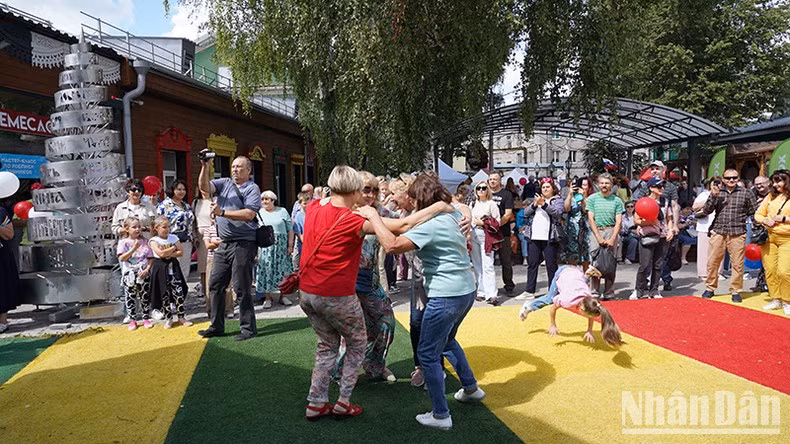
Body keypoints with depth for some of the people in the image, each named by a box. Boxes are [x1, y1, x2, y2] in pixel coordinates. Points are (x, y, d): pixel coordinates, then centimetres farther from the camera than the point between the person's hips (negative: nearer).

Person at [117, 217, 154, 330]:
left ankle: (146, 318, 17)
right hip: (129, 275, -1)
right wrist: (134, 248, -20)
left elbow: (151, 258, 4)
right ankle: (132, 320, 16)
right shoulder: (123, 242, 0)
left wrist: (147, 269, -10)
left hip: (143, 274, 1)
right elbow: (121, 258, -12)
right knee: (130, 298, 5)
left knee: (145, 297, 6)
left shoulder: (144, 242, 5)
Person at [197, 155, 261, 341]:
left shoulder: (252, 188, -5)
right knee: (215, 284, 11)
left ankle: (248, 328, 9)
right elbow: (204, 187, 1)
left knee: (241, 288, -3)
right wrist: (205, 167, -11)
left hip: (243, 244, -7)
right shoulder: (225, 183, 14)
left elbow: (249, 214, -17)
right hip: (224, 243, 7)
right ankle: (217, 326, 24)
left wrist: (222, 212, -16)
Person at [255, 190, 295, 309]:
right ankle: (267, 298, 5)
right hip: (264, 247, 0)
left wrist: (290, 245, -2)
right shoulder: (258, 213, 9)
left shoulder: (282, 211, 7)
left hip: (281, 245, 0)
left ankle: (283, 296, 12)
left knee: (282, 269, 1)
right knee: (266, 270, -2)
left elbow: (290, 229, 6)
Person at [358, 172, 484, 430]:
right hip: (467, 290, 10)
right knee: (447, 340, 30)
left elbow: (392, 245, -30)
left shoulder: (430, 224, -20)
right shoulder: (454, 215, 7)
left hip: (446, 297, -9)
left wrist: (373, 216, -20)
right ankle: (471, 388, 44)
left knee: (428, 353, 4)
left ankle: (440, 415, 13)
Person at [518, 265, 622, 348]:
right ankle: (530, 306, 30)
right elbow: (553, 308, -18)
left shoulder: (590, 301, -30)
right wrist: (553, 326, -7)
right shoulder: (567, 300, -38)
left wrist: (589, 331, -5)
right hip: (562, 272, -2)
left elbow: (591, 316, -6)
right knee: (550, 299, 6)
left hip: (578, 272, 2)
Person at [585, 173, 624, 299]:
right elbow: (591, 219, 0)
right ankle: (594, 292, 2)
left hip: (611, 232, 1)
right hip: (596, 232, -1)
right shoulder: (592, 199, 6)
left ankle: (609, 294, 6)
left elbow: (618, 222, 4)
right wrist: (599, 238, -8)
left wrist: (612, 239, -9)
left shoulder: (617, 201, 8)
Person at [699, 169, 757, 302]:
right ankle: (710, 288, 16)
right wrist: (713, 196, -9)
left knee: (737, 264, 0)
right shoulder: (717, 192, 9)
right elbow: (706, 210, 2)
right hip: (718, 232, 1)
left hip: (737, 234, -1)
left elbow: (755, 211, 12)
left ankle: (736, 291, 13)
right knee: (712, 262, 2)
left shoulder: (746, 193, 6)